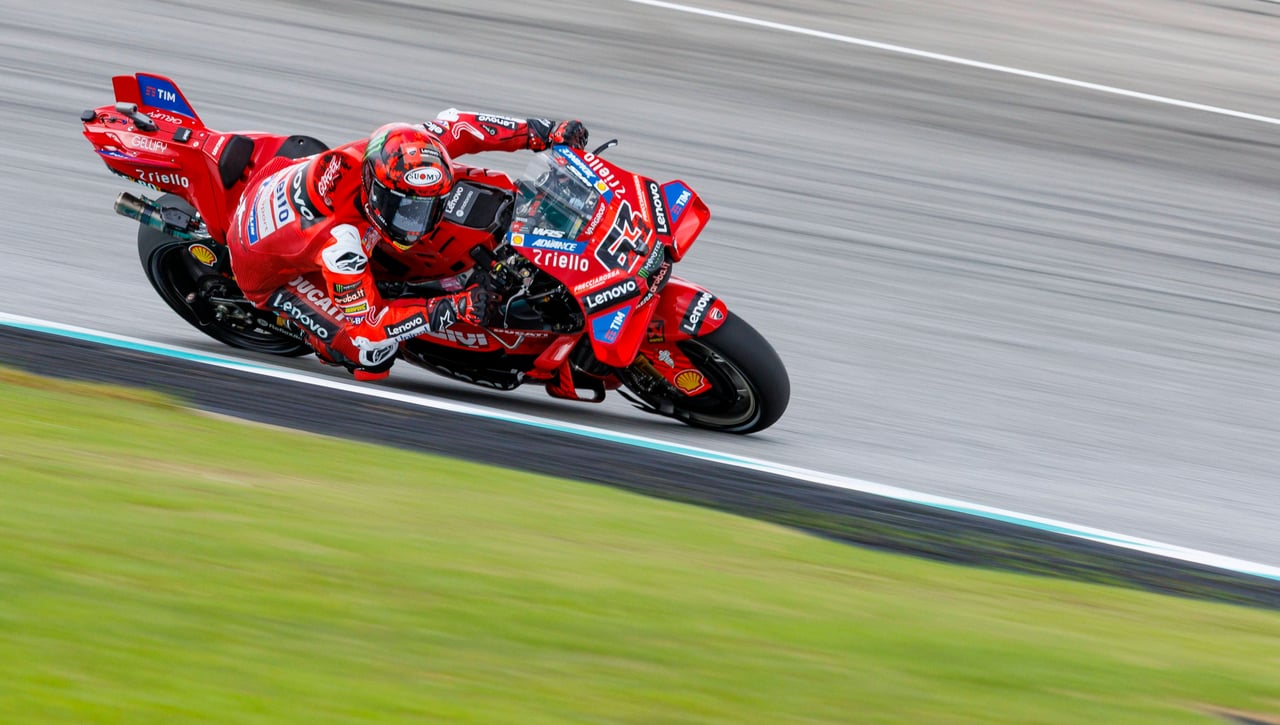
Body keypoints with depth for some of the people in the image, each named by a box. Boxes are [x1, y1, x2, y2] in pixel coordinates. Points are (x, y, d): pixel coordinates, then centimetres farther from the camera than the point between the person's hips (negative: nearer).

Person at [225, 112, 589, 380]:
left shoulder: (395, 151, -30)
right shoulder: (340, 243, -45)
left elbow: (452, 126, -13)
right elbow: (366, 325, -35)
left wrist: (544, 132, -21)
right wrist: (452, 309, -42)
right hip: (274, 270, -6)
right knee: (374, 352, -25)